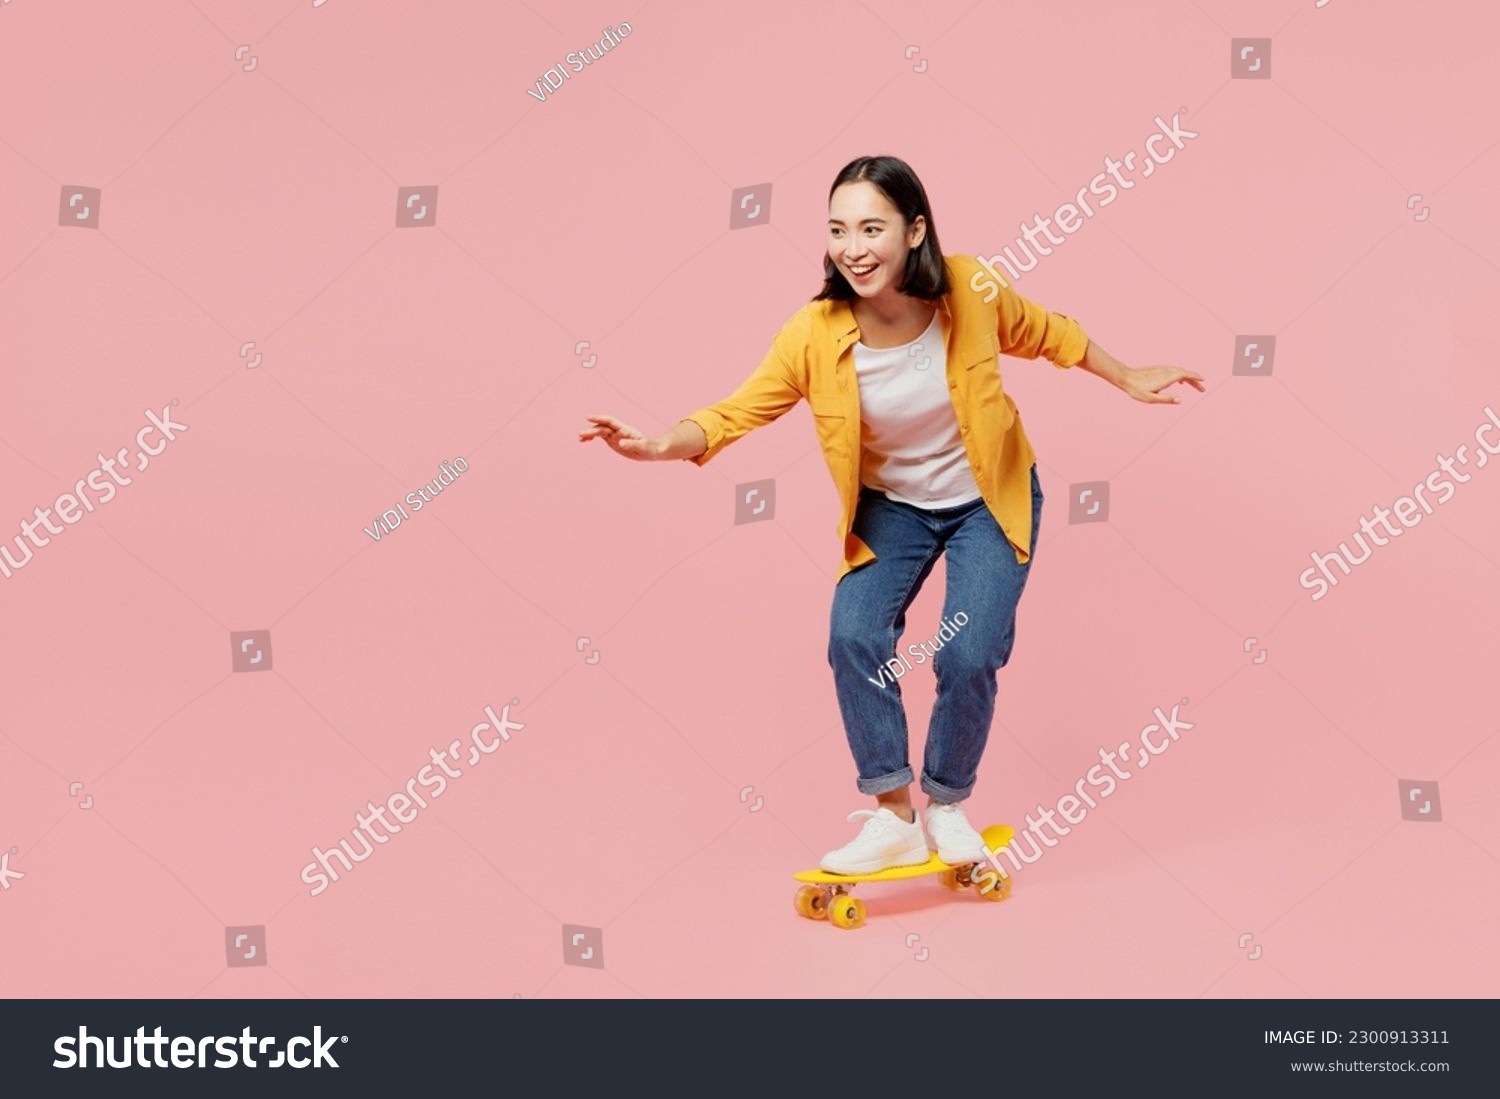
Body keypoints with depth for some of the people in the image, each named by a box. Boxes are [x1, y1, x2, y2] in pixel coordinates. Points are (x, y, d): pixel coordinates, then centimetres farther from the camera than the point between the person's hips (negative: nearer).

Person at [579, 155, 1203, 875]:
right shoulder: (814, 334, -24)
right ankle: (893, 816, -1)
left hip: (989, 500, -1)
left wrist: (1127, 379, 8)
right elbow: (737, 412, -21)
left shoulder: (970, 290, -22)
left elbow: (1045, 333, -2)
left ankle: (945, 804, 12)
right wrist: (658, 445, -40)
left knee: (968, 654, -15)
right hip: (891, 507, 1)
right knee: (855, 637, -19)